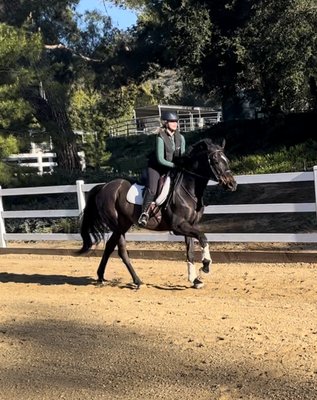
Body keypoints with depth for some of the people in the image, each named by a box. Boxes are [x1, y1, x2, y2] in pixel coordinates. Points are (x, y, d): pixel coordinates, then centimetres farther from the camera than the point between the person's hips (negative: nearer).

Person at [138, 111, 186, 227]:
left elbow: (182, 155, 4)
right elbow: (160, 159, -23)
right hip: (155, 167, -6)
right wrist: (175, 165, -25)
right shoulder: (160, 138, -21)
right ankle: (144, 213, -6)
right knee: (152, 190, -23)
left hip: (171, 168, 6)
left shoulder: (180, 137, -4)